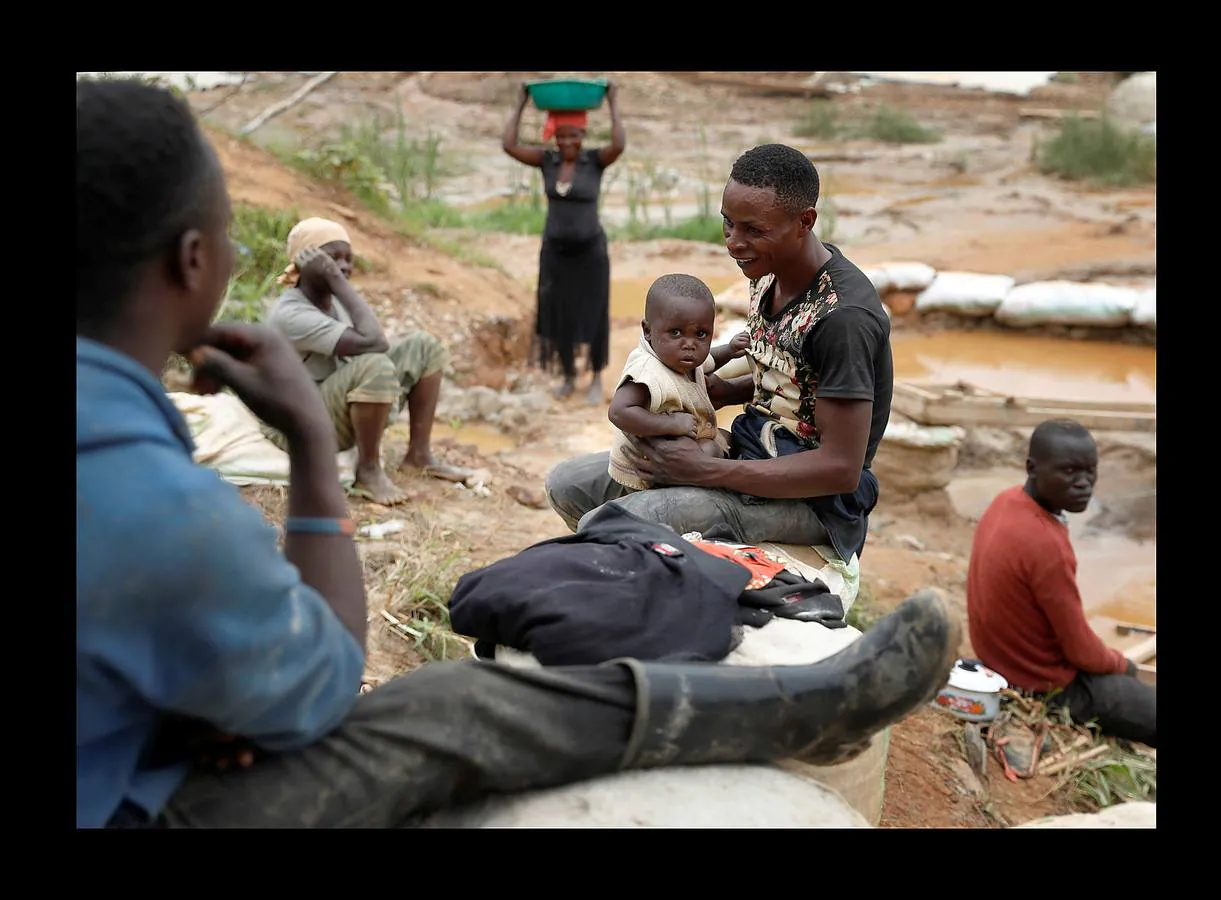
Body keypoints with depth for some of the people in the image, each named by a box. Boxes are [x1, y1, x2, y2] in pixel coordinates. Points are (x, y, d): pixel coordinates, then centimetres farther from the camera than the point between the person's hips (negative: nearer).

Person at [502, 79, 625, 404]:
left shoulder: (596, 158, -9)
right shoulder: (547, 159, 0)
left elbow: (620, 144, -31)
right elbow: (509, 146, -12)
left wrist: (612, 103, -22)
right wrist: (521, 104, -9)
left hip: (590, 250, -3)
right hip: (555, 251, 3)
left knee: (594, 318, 4)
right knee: (558, 318, 9)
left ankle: (597, 380, 22)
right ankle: (569, 377, 28)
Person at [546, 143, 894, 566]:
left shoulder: (843, 315, -25)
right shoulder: (771, 271, 3)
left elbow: (841, 468, -24)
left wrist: (704, 470, -22)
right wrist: (725, 392, -1)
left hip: (809, 499, -9)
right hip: (752, 454, 9)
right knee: (567, 484, 9)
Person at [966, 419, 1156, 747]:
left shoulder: (1007, 501, -7)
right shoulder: (1045, 543, -33)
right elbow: (1081, 651, -21)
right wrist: (1120, 663, 1)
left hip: (1007, 659, 9)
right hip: (1048, 687, -9)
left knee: (1121, 669, 29)